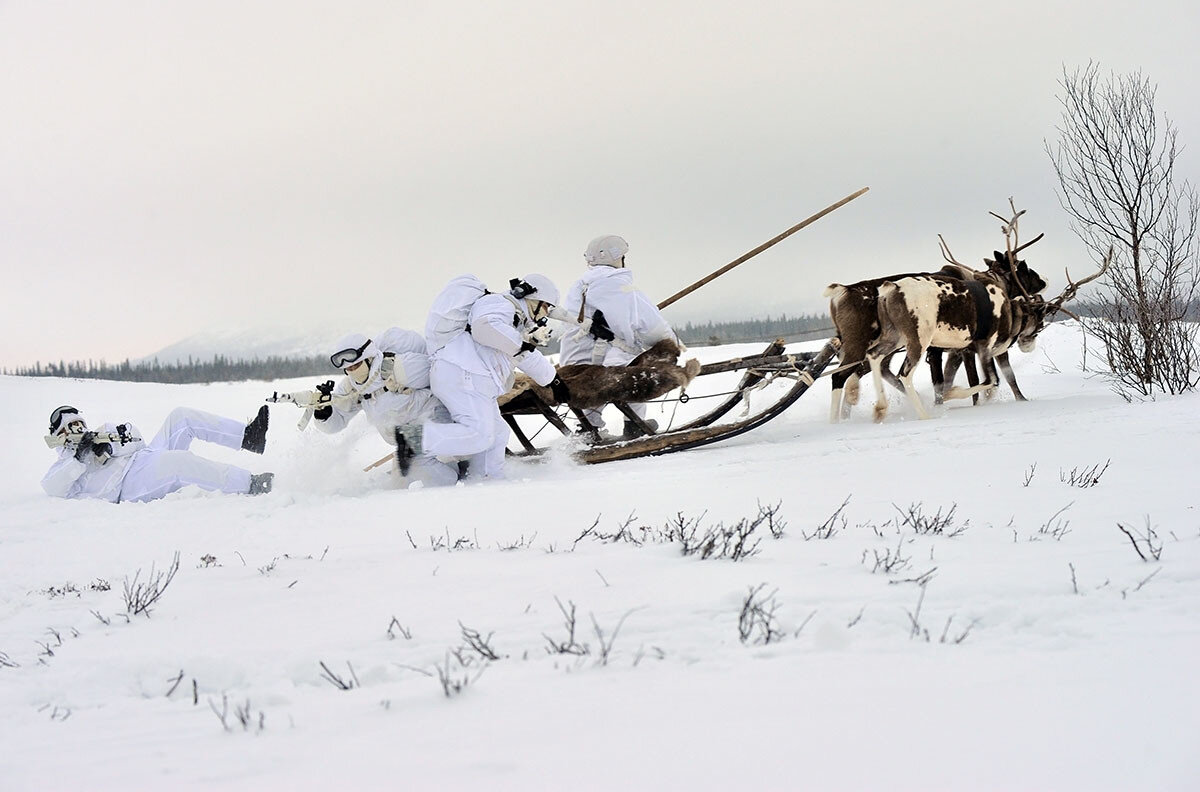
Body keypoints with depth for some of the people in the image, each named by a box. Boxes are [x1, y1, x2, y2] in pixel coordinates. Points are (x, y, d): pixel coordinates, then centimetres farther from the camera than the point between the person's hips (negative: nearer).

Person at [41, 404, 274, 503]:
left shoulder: (100, 436, 32)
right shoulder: (64, 466, 15)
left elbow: (133, 437, 13)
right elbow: (52, 488, -8)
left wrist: (110, 445, -8)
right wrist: (79, 459, -17)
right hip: (131, 484, -7)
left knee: (181, 417, -5)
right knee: (178, 461, -34)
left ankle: (247, 438, -18)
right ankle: (250, 484, -40)